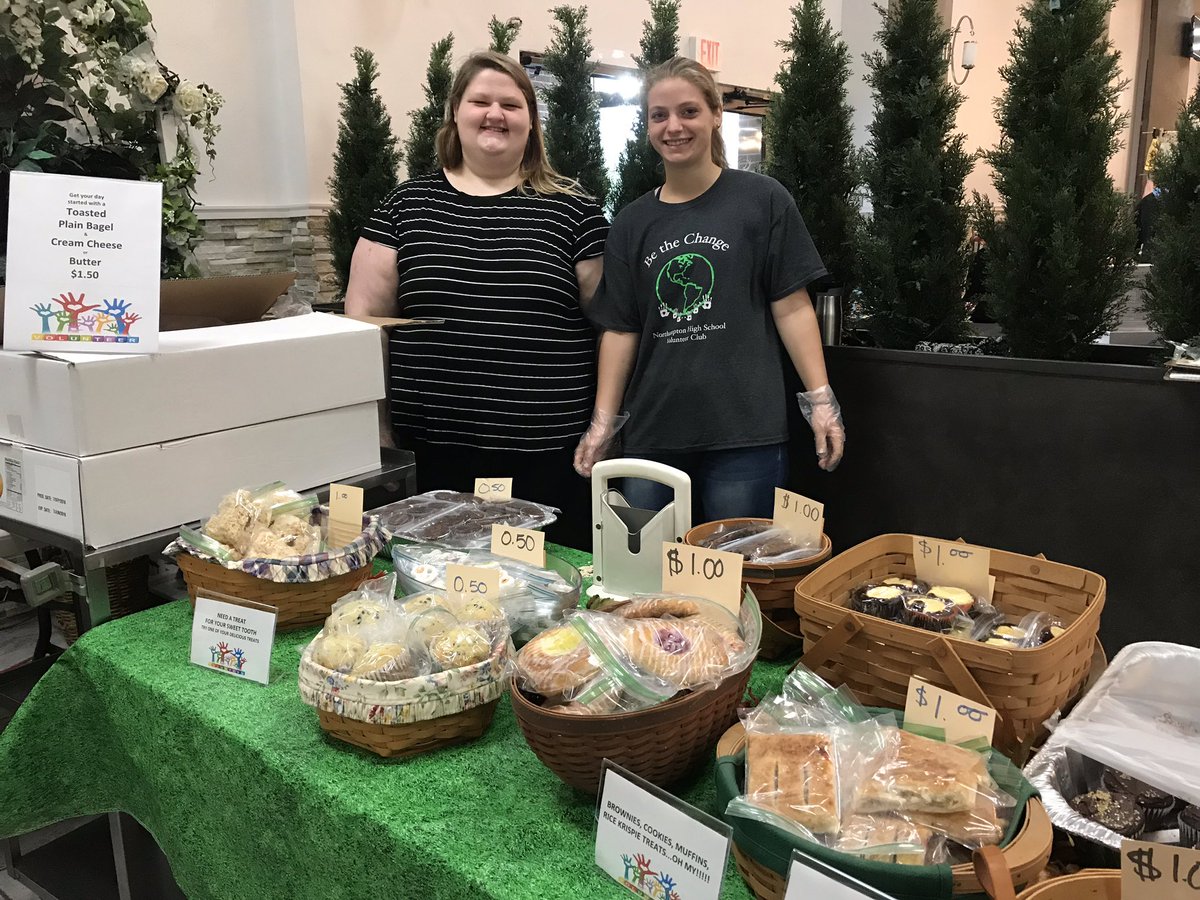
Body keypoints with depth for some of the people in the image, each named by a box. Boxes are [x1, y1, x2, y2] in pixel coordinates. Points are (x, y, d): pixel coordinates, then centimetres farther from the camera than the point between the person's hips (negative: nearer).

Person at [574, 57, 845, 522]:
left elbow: (791, 307, 0)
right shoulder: (632, 223, 11)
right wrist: (603, 421, 5)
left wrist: (820, 400, -5)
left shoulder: (763, 200, 1)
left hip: (744, 436, -3)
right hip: (651, 436, 4)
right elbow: (620, 328, 10)